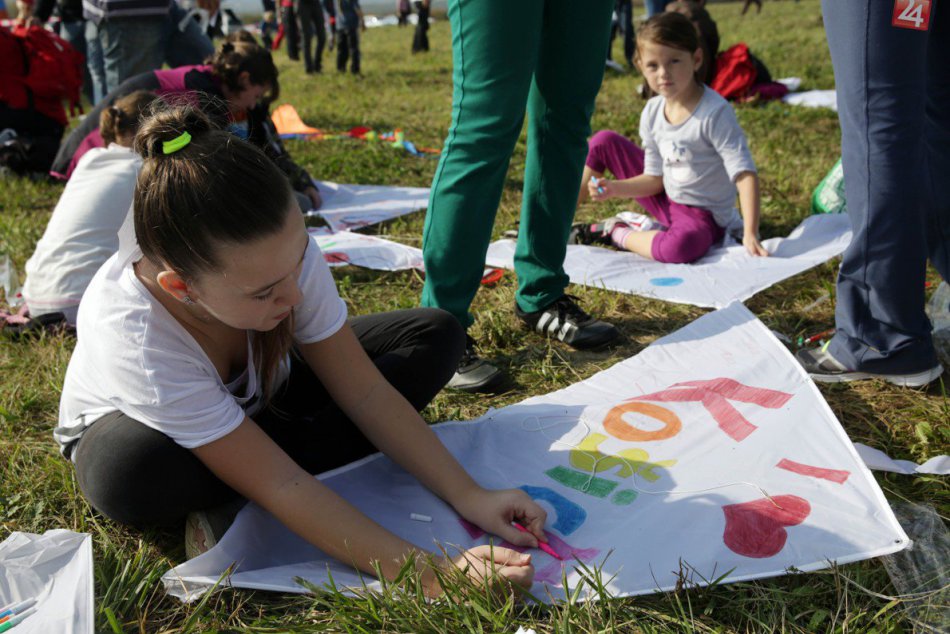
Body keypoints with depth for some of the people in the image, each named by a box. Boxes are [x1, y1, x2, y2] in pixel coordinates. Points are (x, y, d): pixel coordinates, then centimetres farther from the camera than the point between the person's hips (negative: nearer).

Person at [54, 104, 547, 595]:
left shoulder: (285, 254, -29)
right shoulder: (134, 337, -39)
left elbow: (365, 391, -20)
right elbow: (278, 486, -40)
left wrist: (467, 496, -27)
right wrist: (427, 572, -46)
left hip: (255, 399, 5)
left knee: (433, 337, -12)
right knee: (125, 472, -44)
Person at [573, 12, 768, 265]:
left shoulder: (715, 113, -23)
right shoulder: (652, 112, -3)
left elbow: (745, 174, -27)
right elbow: (655, 179, 2)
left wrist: (750, 234, -36)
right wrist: (614, 189, -14)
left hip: (702, 214, -6)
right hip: (666, 200, 6)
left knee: (681, 247, -43)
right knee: (603, 141, 2)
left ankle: (619, 234, -13)